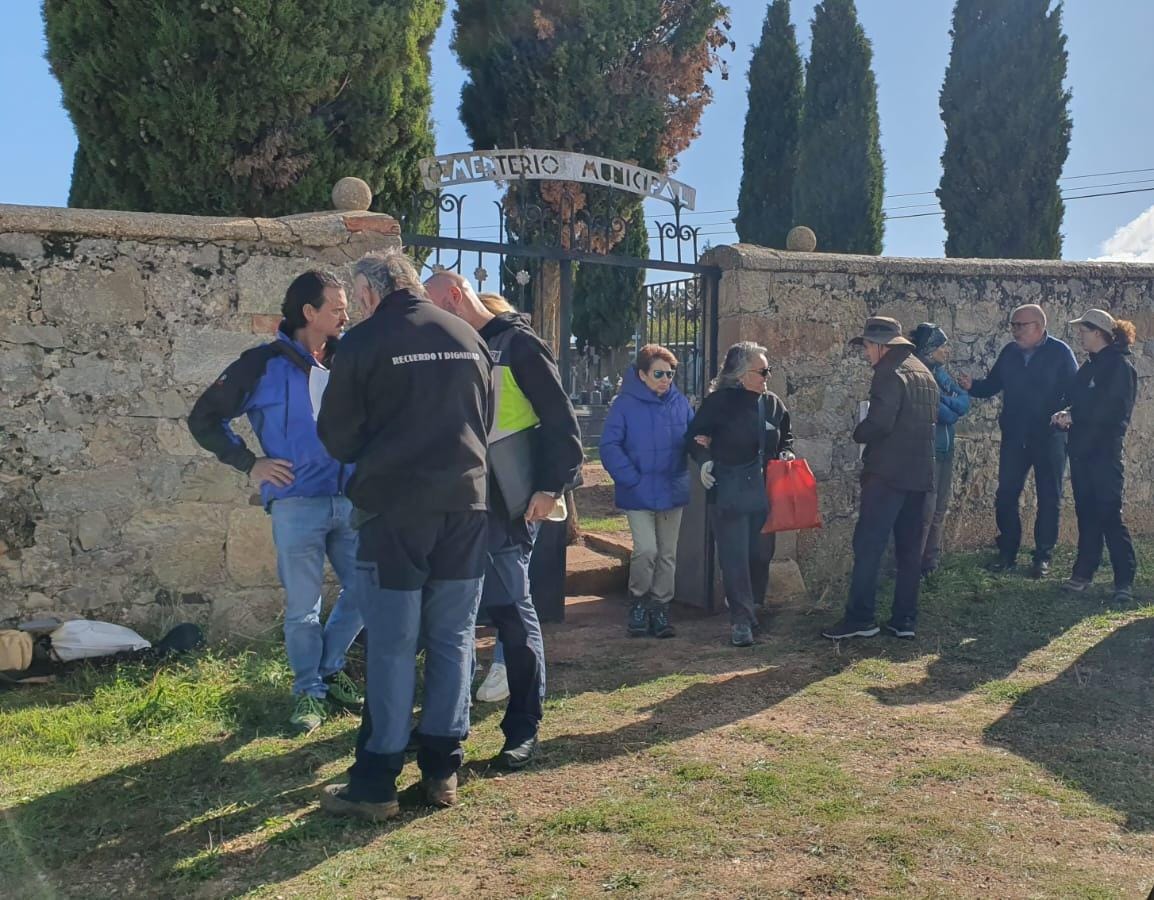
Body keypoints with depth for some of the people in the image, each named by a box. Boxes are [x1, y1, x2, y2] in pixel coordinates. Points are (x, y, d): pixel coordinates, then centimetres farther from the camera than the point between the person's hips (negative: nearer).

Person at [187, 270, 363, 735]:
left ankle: (329, 666, 30)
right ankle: (309, 689, 23)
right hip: (296, 503, -4)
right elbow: (203, 419, 2)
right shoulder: (263, 364, -4)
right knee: (303, 606, 4)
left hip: (351, 500, 4)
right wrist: (249, 463, -4)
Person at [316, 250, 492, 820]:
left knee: (391, 646, 2)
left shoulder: (363, 343, -5)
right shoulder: (469, 338, 9)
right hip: (465, 502, 4)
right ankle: (442, 770, 17)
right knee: (452, 640, 11)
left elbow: (337, 438, 1)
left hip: (394, 507, -4)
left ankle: (375, 783, 8)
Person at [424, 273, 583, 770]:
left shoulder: (518, 344, -6)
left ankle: (523, 728, 8)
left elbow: (560, 420, -10)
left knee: (511, 608, -3)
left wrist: (551, 486, -15)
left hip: (505, 503, -7)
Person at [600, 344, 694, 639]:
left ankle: (660, 607, 25)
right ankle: (638, 600, 13)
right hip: (639, 493, -4)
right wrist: (632, 479, -16)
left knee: (667, 554, 10)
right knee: (646, 549, -13)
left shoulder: (680, 402, 2)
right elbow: (610, 446, -11)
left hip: (672, 490, 4)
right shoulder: (625, 404, -9)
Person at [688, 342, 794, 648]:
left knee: (761, 554, 12)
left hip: (764, 491, 5)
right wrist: (704, 459, -16)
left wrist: (786, 452, 2)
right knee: (734, 558, -5)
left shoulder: (773, 403, 8)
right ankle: (741, 619, 1)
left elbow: (786, 436, 22)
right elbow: (696, 435, 0)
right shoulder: (719, 401, -7)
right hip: (729, 493, -5)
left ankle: (753, 608, 32)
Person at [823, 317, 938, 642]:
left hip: (888, 472, -9)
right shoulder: (925, 374, 18)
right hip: (919, 473, 9)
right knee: (910, 549, 9)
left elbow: (878, 424, -21)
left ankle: (860, 618, -6)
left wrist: (859, 433, -1)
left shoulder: (890, 373, -11)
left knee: (868, 545, -6)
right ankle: (904, 620, 12)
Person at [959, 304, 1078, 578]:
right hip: (1014, 436, 4)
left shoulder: (1059, 352, -6)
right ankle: (1007, 553, 14)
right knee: (1006, 496, 4)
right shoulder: (1009, 353, 7)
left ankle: (1043, 557, 14)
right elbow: (992, 384, 10)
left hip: (1049, 437, -4)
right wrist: (972, 385, -10)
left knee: (1049, 498, 5)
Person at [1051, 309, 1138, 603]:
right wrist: (1066, 415, -3)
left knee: (1109, 514, -8)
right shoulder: (1089, 365, 15)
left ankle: (1125, 579, -3)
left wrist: (1073, 416, -14)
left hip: (1105, 450, -8)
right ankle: (1084, 571, 18)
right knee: (1086, 512, 11)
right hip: (1082, 449, 8)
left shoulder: (1120, 366, -10)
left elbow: (1110, 409, -18)